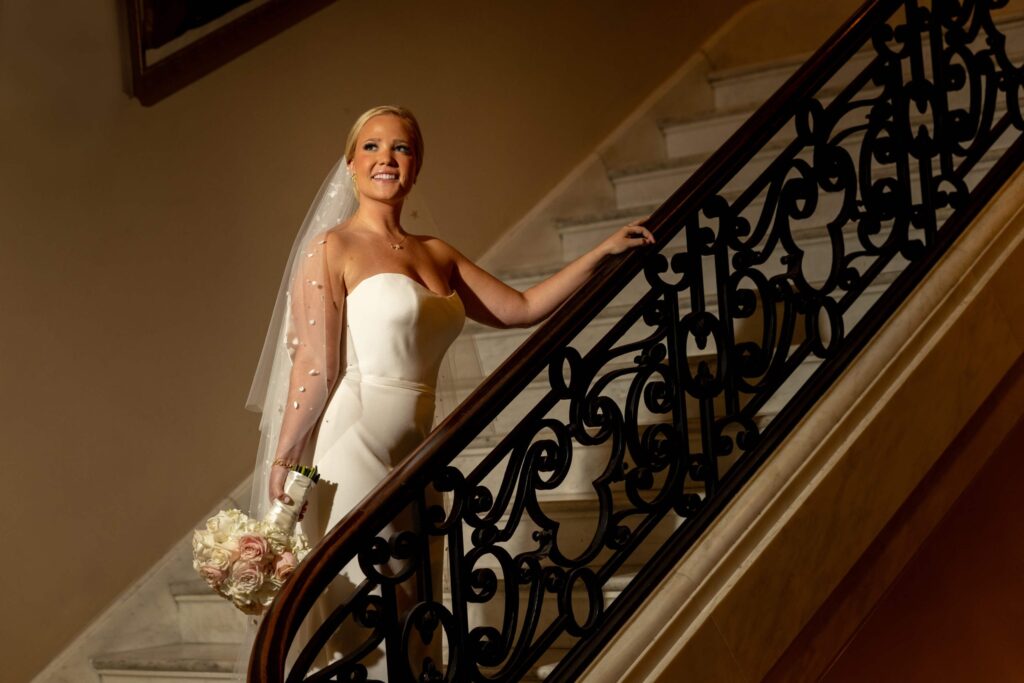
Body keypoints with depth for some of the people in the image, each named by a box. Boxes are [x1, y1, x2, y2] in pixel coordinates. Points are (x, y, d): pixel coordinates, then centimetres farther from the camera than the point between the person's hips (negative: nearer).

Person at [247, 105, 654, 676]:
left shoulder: (437, 255, 15)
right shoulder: (332, 248, -4)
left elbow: (521, 309, 16)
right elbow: (313, 366, -9)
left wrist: (602, 253, 13)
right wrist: (281, 461, -9)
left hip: (413, 452, 7)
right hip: (352, 449, -6)